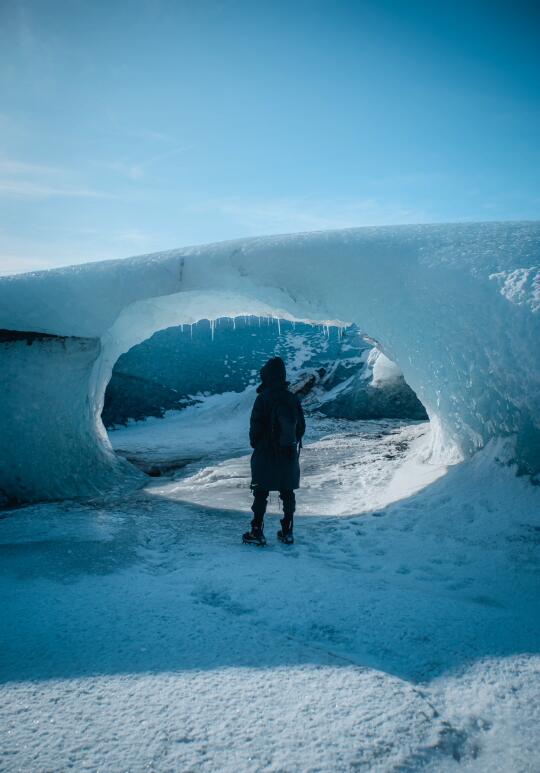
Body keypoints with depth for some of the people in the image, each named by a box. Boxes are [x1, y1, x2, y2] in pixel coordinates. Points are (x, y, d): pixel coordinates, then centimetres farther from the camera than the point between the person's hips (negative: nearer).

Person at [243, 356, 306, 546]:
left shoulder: (263, 398, -14)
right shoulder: (293, 398, 2)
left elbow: (255, 426, -12)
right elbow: (301, 426, 7)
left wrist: (254, 444, 5)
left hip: (266, 454, -5)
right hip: (289, 455, 5)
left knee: (261, 493, 4)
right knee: (287, 493, 12)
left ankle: (257, 532, 7)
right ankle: (287, 532, 17)